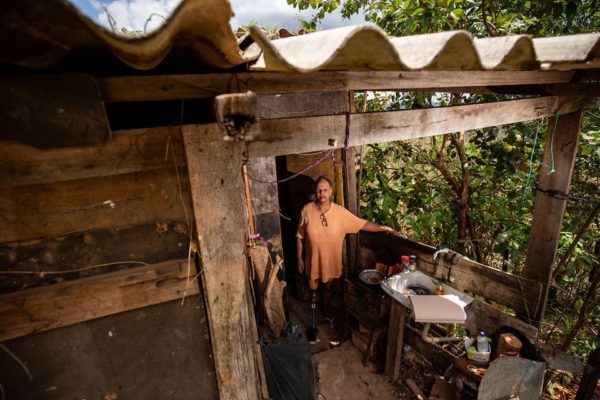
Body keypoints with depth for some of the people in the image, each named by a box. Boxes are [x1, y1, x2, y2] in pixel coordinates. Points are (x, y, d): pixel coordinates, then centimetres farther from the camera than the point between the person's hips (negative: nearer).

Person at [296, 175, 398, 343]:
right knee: (313, 291, 16)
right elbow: (300, 236, -6)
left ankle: (327, 311, 52)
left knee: (328, 288, 24)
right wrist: (299, 258, -4)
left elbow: (362, 224, -9)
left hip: (331, 260, 1)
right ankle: (313, 324, 36)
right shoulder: (307, 210, -15)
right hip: (312, 260, -1)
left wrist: (384, 228, -18)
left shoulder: (340, 212, -13)